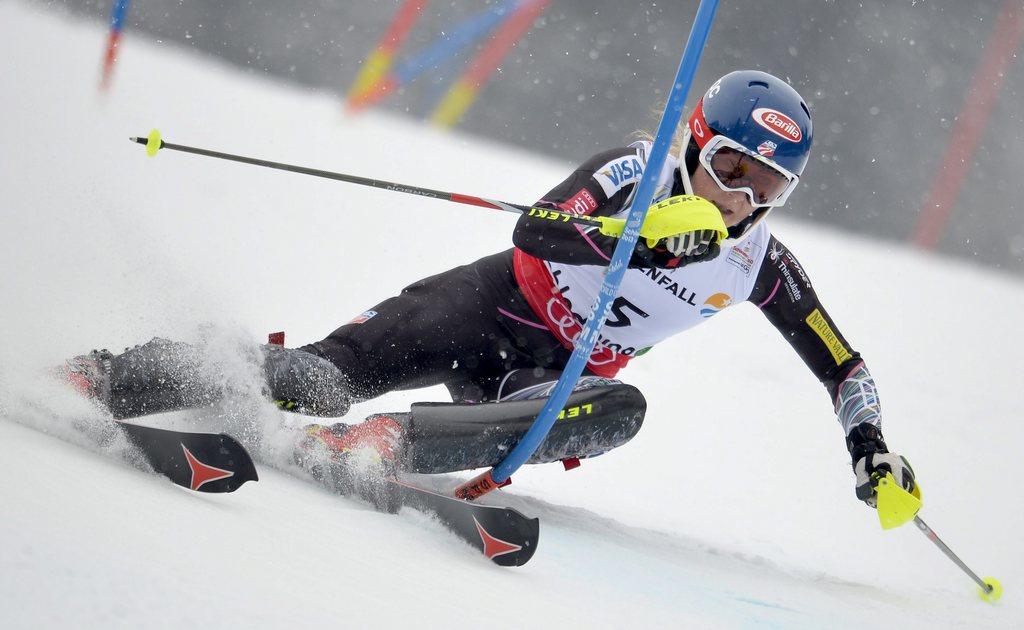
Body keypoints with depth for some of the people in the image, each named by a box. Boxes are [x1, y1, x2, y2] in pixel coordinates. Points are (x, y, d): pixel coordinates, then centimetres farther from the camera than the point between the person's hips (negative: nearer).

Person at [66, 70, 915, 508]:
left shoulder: (763, 267, -2)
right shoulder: (637, 172, -12)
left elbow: (840, 363, 8)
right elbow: (532, 229, -26)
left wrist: (870, 447, -7)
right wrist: (640, 235, -39)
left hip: (554, 377, 3)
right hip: (485, 309, -3)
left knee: (620, 412, -34)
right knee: (325, 375, -25)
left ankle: (380, 445, -43)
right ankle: (109, 380, -15)